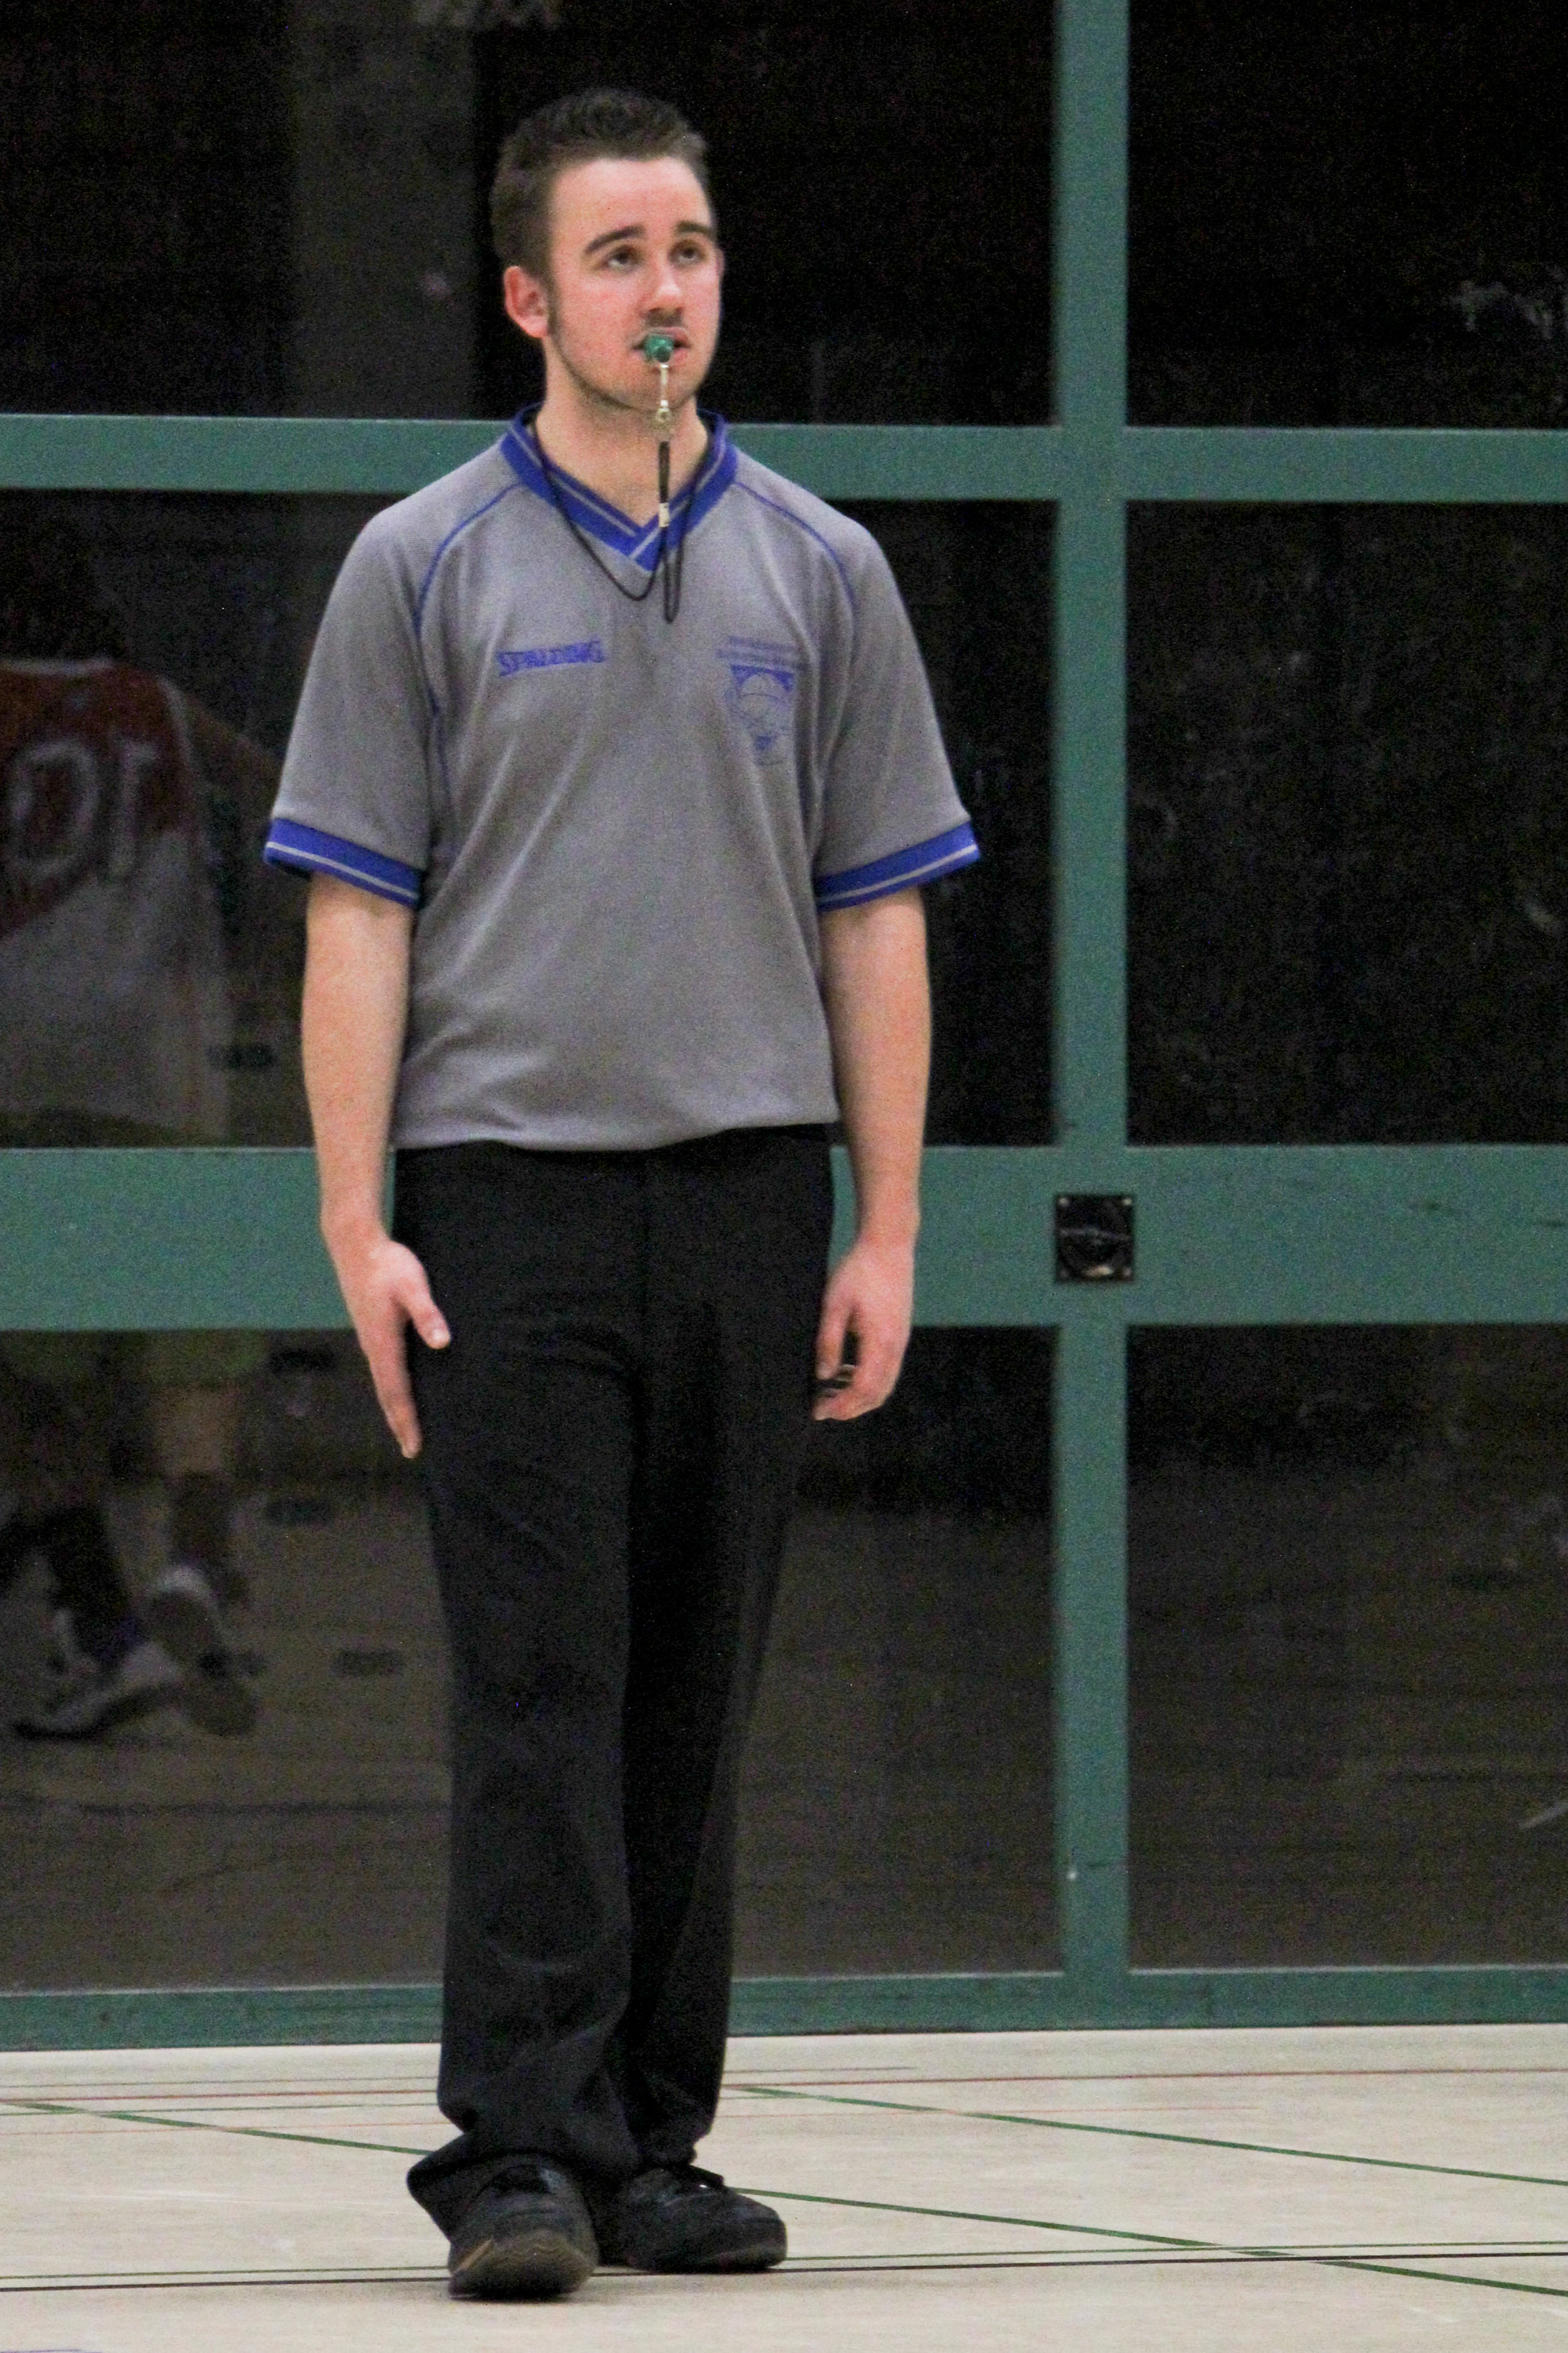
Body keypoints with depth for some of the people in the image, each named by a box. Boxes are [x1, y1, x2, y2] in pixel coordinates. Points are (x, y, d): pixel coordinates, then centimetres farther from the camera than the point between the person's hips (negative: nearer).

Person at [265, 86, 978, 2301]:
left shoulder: (819, 575, 10)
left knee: (696, 1701, 6)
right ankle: (522, 2157, -11)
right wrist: (359, 1224, -7)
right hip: (510, 1190, -3)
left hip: (749, 1194, 3)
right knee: (539, 1697, -8)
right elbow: (358, 914, 1)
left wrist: (887, 1232, 4)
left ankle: (653, 2144, 12)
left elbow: (876, 921, 10)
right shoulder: (425, 571, 2)